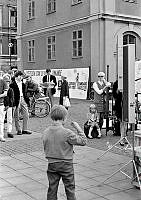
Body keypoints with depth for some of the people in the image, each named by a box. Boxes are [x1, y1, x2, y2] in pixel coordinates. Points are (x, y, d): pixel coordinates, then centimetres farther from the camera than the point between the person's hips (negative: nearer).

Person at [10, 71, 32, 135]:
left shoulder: (23, 84, 12)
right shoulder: (12, 84, -9)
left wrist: (26, 100, 11)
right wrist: (13, 102, -16)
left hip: (23, 99, 6)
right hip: (16, 101, -6)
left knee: (26, 115, 6)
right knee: (16, 117, 3)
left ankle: (25, 129, 14)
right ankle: (18, 130, 14)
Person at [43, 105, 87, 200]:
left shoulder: (46, 132, -3)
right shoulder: (67, 133, -19)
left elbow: (45, 148, 7)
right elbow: (83, 141, -12)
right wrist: (78, 128, -4)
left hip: (51, 164, 4)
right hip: (66, 165, -4)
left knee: (52, 188, 14)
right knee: (70, 188, 12)